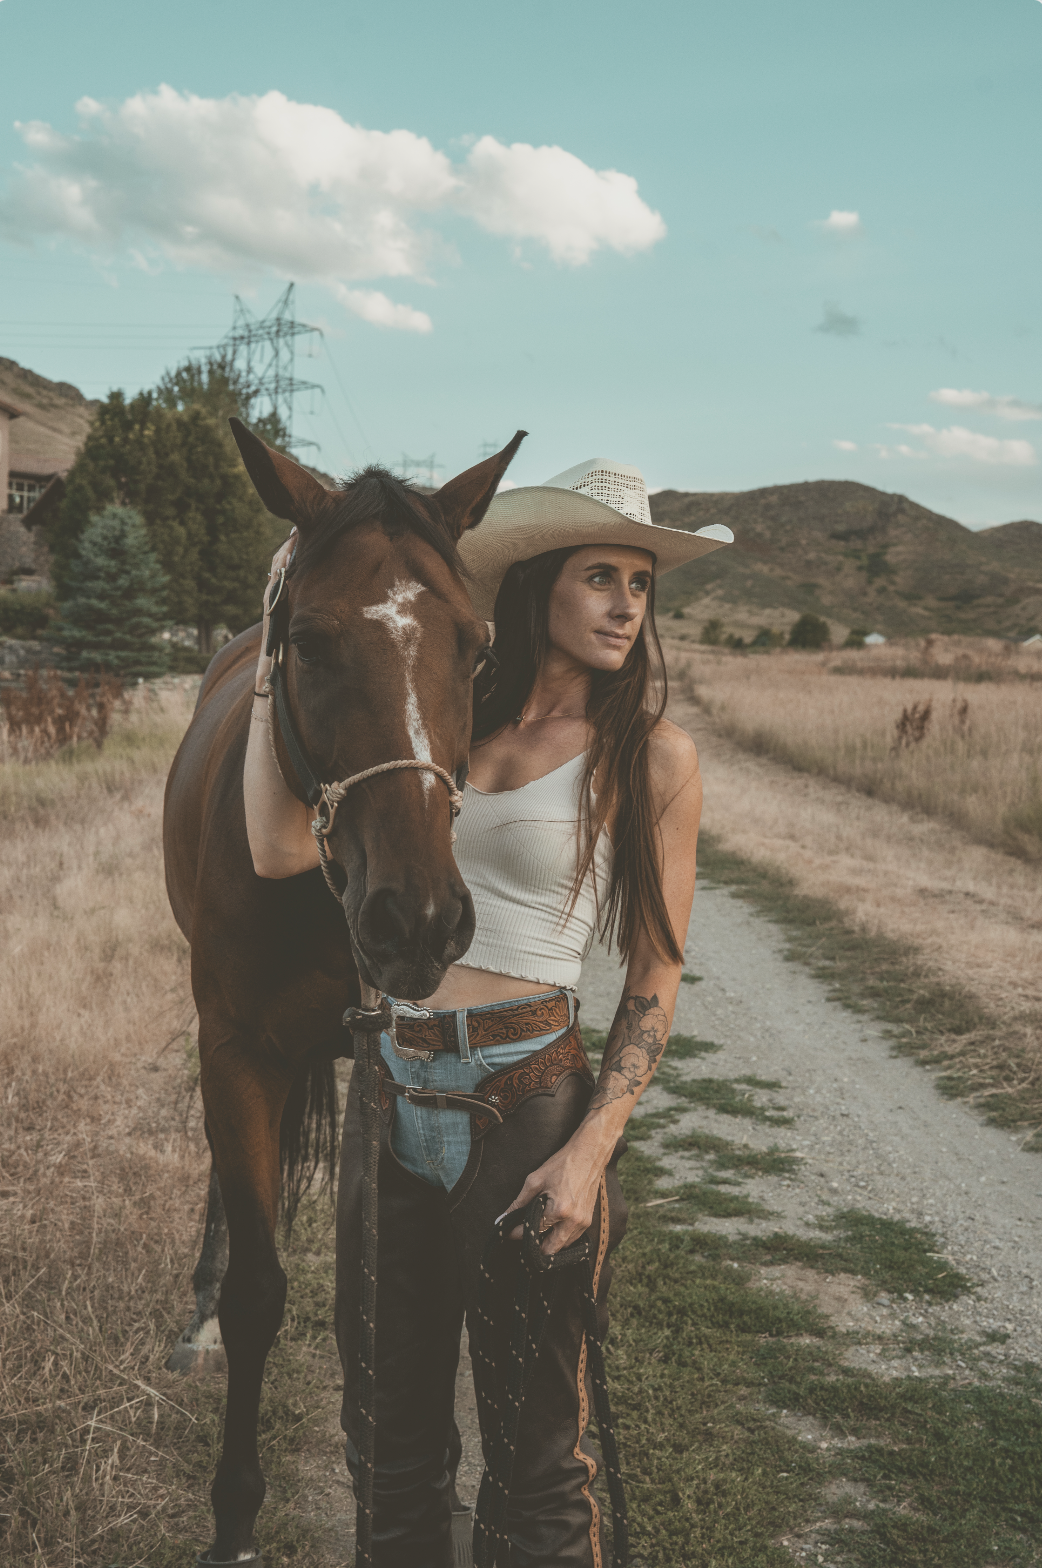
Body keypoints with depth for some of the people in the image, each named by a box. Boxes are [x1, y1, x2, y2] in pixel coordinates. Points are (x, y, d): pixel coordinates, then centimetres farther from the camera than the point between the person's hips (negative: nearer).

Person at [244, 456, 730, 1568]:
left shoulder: (651, 759, -5)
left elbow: (654, 981, -3)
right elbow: (279, 849, -2)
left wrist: (589, 1153, -12)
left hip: (527, 1106, -4)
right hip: (393, 1100, 4)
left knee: (539, 1454, 11)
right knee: (389, 1429, 19)